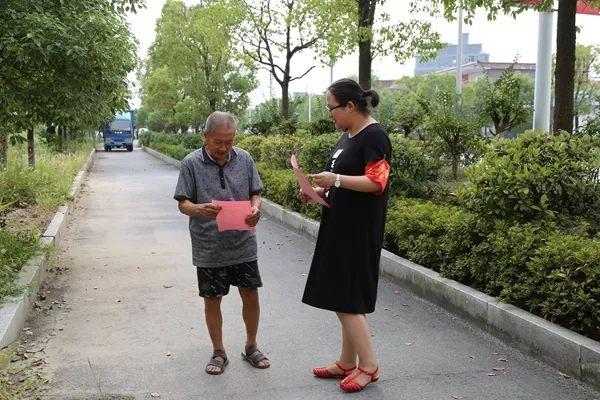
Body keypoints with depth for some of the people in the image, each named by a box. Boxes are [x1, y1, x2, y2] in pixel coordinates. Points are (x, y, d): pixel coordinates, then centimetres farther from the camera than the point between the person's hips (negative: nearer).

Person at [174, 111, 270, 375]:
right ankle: (218, 352, 29)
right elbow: (183, 204, -5)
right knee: (212, 300, 10)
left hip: (243, 243, 2)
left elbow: (255, 193, 7)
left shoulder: (244, 159, 0)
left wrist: (256, 208, -15)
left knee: (251, 295, 10)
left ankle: (251, 347, 32)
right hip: (209, 247, -2)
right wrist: (200, 209, -26)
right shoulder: (191, 163, -7)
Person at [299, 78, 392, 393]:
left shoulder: (374, 136, -13)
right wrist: (319, 191, 7)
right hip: (340, 228, 10)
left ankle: (369, 366, 9)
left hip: (358, 232, -9)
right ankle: (347, 363, 24)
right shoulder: (348, 136, 15)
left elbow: (376, 182, -21)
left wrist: (335, 179, -23)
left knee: (346, 300, -5)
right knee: (342, 297, 13)